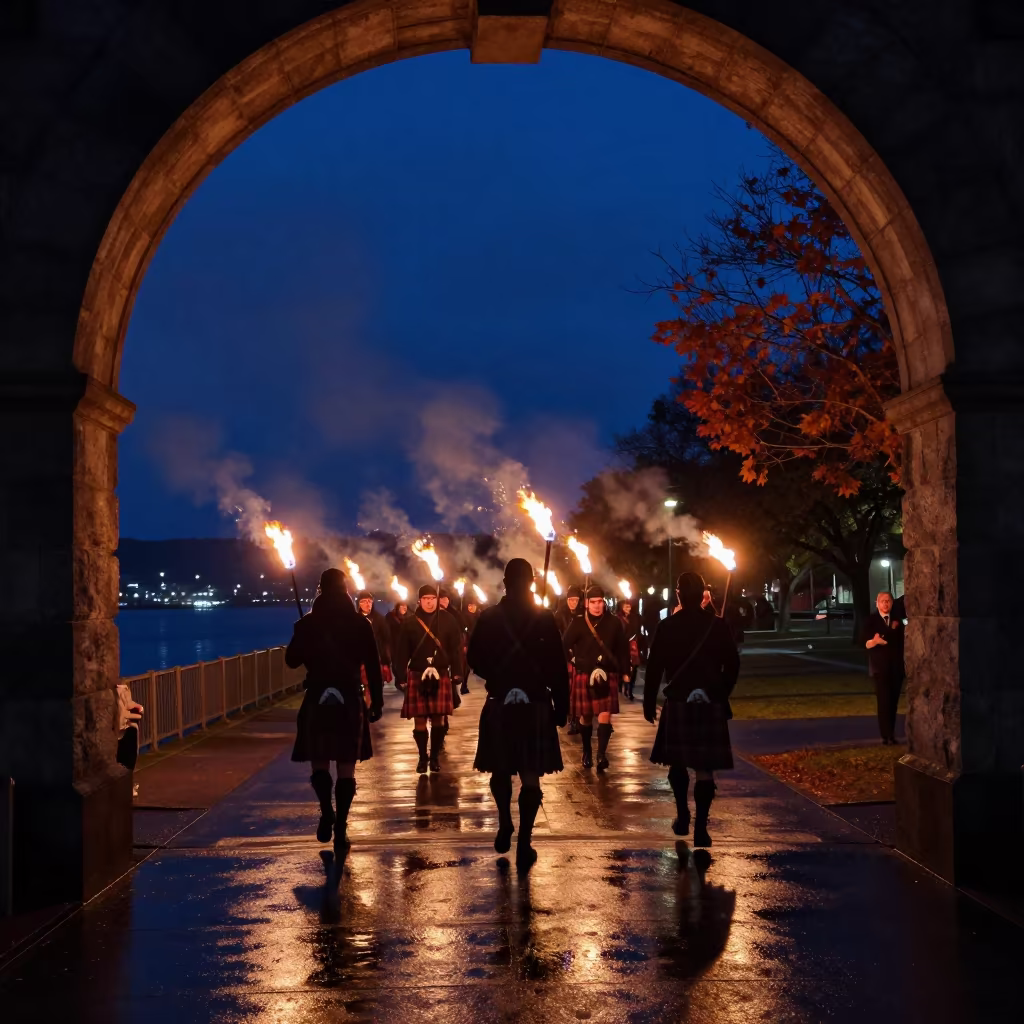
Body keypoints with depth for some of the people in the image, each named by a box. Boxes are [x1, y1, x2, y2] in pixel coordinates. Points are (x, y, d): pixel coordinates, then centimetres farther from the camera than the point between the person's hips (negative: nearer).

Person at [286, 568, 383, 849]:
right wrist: (377, 701, 5)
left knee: (319, 764, 11)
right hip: (350, 701, 0)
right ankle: (340, 827, 1)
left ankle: (327, 811, -13)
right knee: (346, 769, 6)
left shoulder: (307, 624, -2)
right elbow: (373, 666, -2)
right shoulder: (360, 624, -1)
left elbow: (291, 660, 5)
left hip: (317, 700, 0)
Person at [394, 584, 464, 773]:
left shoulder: (447, 620, 2)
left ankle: (435, 756, 16)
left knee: (439, 719, 2)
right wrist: (402, 676, -2)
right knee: (419, 719, 3)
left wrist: (456, 674, -2)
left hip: (441, 676, 0)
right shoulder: (410, 622, 1)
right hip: (417, 676, 0)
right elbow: (402, 652, 2)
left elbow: (456, 648, 3)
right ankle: (422, 757, 16)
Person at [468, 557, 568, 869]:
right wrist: (561, 706, -1)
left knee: (501, 769, 21)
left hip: (499, 705, 1)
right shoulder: (544, 619, -4)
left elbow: (474, 660, 4)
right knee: (531, 776, 2)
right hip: (535, 705, -1)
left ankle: (505, 826, 24)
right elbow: (558, 667, -7)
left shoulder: (488, 618, -2)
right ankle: (524, 843, -1)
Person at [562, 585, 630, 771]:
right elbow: (565, 647, 1)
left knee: (605, 715, -11)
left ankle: (601, 754, -14)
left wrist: (624, 670, 3)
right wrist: (576, 661, -5)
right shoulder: (577, 623, -4)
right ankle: (587, 752, 28)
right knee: (585, 716, 10)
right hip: (583, 675, 0)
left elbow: (623, 648, 6)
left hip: (607, 675, 0)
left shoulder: (614, 623, -1)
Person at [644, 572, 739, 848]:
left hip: (677, 702, 0)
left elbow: (654, 668, -5)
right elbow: (732, 665, 1)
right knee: (705, 768, 0)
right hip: (711, 704, 0)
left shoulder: (666, 626, -4)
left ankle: (682, 816, 23)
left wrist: (649, 702, 4)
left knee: (677, 762, 18)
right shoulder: (717, 626, -2)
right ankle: (700, 827, -5)